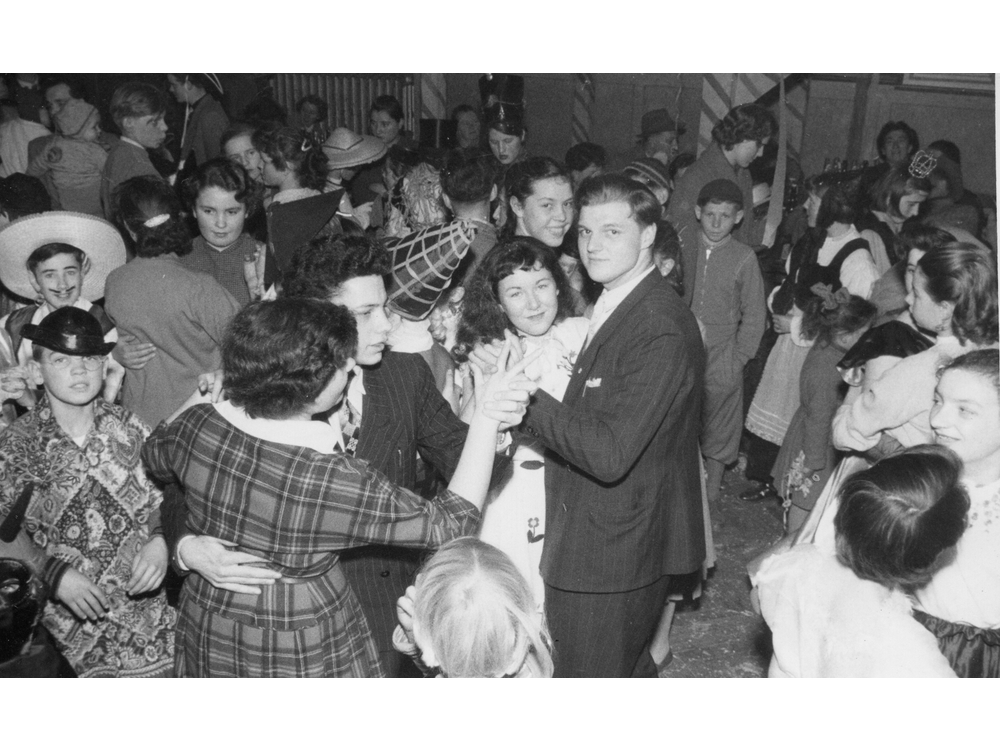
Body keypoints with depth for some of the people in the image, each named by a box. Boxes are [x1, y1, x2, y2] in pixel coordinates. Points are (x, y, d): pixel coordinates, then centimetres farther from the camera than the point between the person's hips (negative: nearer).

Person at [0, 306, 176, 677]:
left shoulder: (126, 425, -3)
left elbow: (165, 492, 2)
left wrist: (162, 540, -16)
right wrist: (55, 573, -17)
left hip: (145, 596, 2)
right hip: (72, 615, -2)